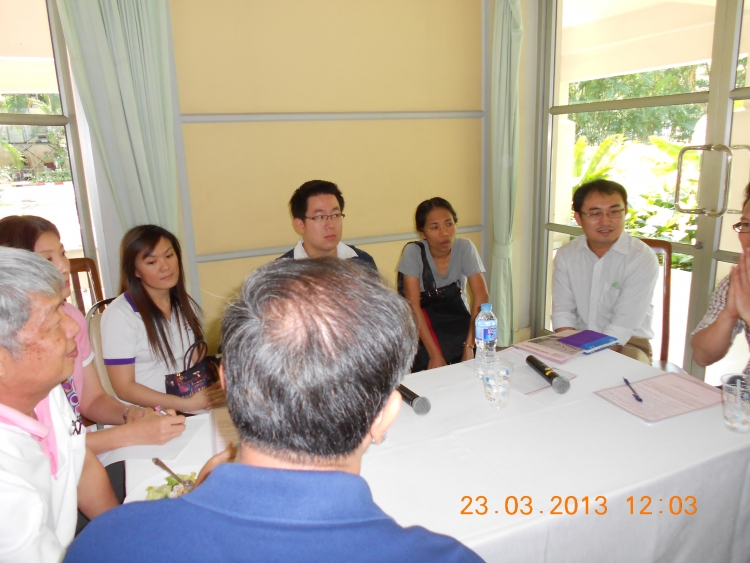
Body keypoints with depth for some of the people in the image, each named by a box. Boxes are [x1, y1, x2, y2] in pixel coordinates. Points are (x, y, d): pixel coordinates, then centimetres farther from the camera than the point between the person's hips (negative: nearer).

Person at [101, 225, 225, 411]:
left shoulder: (186, 305, 9)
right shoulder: (120, 314, -10)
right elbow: (124, 388, -10)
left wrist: (215, 387, -8)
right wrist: (188, 404, -18)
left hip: (198, 408, 5)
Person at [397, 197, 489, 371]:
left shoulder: (465, 248, -10)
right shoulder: (413, 252, -15)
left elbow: (481, 296, -18)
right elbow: (414, 305, -20)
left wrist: (469, 346, -30)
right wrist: (435, 354, -28)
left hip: (459, 321, 2)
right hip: (426, 326, -2)